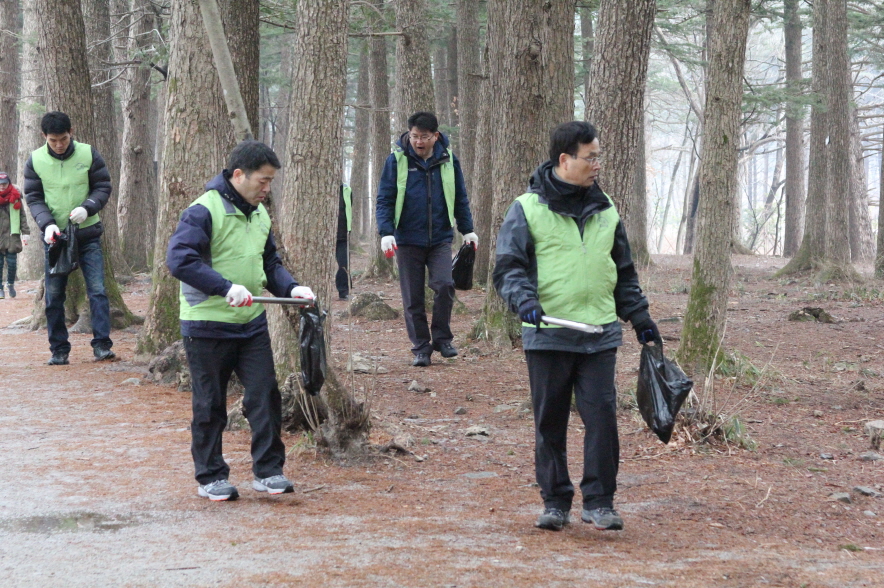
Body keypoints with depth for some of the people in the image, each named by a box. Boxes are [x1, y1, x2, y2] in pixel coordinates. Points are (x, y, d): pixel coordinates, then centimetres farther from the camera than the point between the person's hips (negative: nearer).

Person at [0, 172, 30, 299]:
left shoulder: (15, 197, 6)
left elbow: (22, 216, 9)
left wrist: (25, 232, 4)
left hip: (12, 236, 0)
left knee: (12, 262, 0)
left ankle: (11, 284, 23)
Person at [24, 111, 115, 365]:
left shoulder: (89, 154, -5)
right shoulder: (35, 160, -2)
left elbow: (103, 187, -1)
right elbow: (33, 197, 0)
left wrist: (87, 208, -20)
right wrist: (47, 223, -17)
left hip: (88, 234, -1)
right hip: (54, 236, 1)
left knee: (97, 290, -8)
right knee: (54, 296, 4)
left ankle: (102, 345, -5)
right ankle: (59, 349, 13)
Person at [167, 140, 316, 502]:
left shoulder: (259, 214, 11)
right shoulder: (205, 211, -15)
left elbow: (270, 263, 22)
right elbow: (179, 260, -25)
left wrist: (290, 288, 2)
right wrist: (226, 287, -31)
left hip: (252, 323, 7)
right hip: (208, 326, -6)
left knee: (265, 396, 1)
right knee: (210, 406, 5)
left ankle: (268, 471, 11)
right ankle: (211, 477, 16)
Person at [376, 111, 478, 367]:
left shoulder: (448, 160, 3)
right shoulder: (397, 160, -3)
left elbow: (460, 199, 14)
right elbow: (385, 199, -2)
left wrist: (467, 230, 13)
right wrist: (386, 231, -14)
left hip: (440, 239, 1)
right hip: (408, 239, -1)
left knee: (444, 285, -17)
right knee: (413, 298, 2)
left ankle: (442, 337, 0)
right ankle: (421, 347, 12)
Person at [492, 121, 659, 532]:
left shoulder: (605, 210, 14)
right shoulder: (528, 208, 0)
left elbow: (624, 272, 23)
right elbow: (508, 267, -4)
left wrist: (640, 318, 21)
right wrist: (524, 299, -22)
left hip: (599, 336, 3)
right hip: (547, 336, -3)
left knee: (602, 417, -5)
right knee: (550, 423, 4)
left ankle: (599, 502, 4)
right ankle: (555, 502, 14)